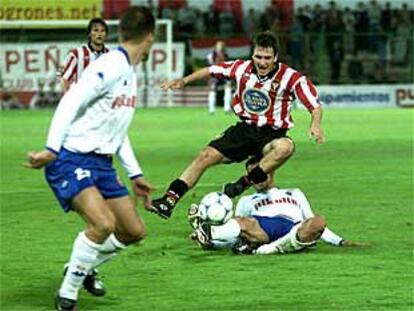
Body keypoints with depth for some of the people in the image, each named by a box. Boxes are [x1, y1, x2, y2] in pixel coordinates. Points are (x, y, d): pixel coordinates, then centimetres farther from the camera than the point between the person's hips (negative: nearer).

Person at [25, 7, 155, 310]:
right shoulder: (110, 67, -16)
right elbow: (70, 104, -24)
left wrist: (135, 174, 24)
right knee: (103, 223, -27)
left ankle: (84, 268, 31)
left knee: (134, 231, 8)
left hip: (101, 164, 9)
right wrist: (52, 149, -33)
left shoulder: (130, 72, 15)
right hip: (72, 160, -9)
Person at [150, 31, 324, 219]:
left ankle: (245, 183, -28)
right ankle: (169, 200, -6)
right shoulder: (242, 68, -3)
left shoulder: (290, 77, -16)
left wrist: (315, 124, -34)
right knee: (206, 156, -9)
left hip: (271, 135, -4)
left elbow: (315, 105, -14)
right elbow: (211, 70, 13)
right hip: (244, 129, 4)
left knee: (285, 147, -38)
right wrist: (184, 81, 9)